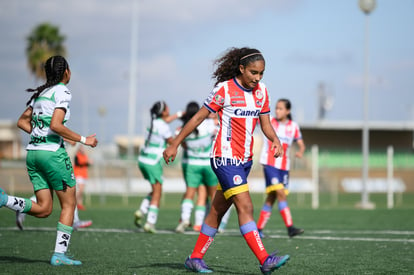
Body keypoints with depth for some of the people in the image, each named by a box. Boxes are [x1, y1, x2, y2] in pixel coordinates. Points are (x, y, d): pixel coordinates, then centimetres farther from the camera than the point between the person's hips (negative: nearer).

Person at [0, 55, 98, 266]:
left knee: (43, 209, 8)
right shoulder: (62, 92, -8)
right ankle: (59, 255, 1)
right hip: (52, 153, -7)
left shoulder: (40, 93, 15)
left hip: (33, 152, 7)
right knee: (69, 204, 5)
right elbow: (55, 125, -20)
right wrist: (83, 140, -12)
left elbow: (22, 122, 19)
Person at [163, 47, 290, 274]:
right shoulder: (224, 89, -11)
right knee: (245, 207, -16)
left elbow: (265, 124, 11)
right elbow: (198, 117, -6)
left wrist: (275, 139, -11)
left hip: (245, 159, 7)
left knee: (218, 211, 12)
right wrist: (174, 145, -5)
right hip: (225, 158, -7)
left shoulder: (261, 91, 7)